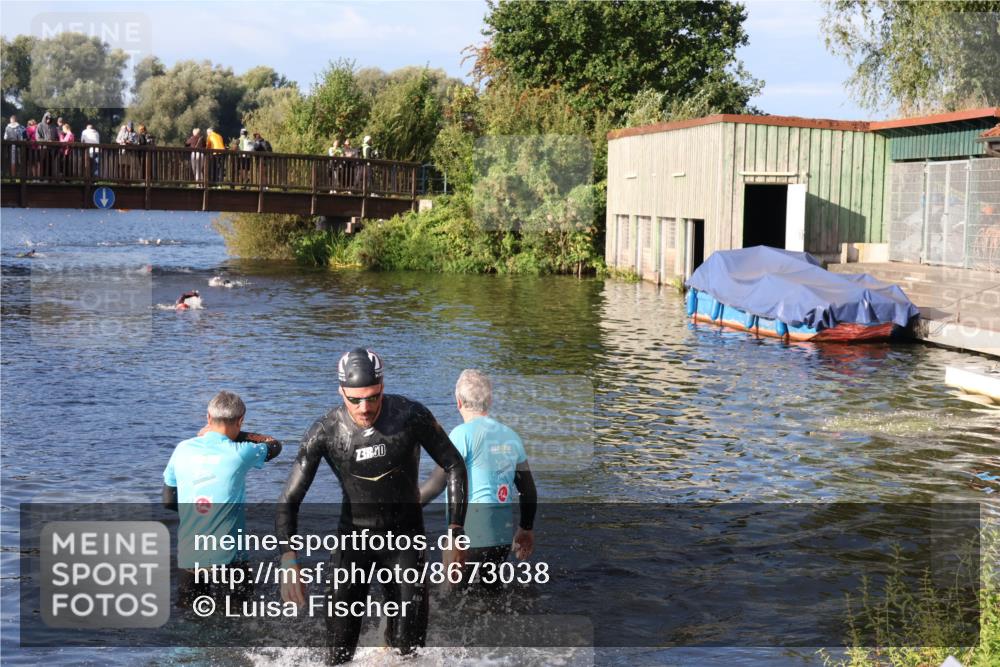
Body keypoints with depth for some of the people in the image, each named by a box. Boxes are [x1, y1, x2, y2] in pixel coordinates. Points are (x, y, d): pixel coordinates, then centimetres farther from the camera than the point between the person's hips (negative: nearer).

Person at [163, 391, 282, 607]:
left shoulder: (183, 450, 2)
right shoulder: (239, 453, -9)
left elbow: (168, 502, 13)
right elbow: (275, 445, 12)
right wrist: (236, 434, 14)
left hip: (187, 559, 4)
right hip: (227, 559, -3)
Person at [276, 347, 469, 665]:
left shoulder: (412, 416, -16)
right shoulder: (324, 432, -16)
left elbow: (454, 467, -5)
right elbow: (289, 500, -12)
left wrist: (455, 534, -11)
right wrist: (289, 561, -25)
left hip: (405, 535, 0)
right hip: (353, 537, 0)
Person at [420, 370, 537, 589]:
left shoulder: (464, 433, -10)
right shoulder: (511, 436, 11)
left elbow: (438, 483, -14)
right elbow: (529, 490, 16)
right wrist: (526, 529, 27)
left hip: (471, 536, -7)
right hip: (503, 535, 7)